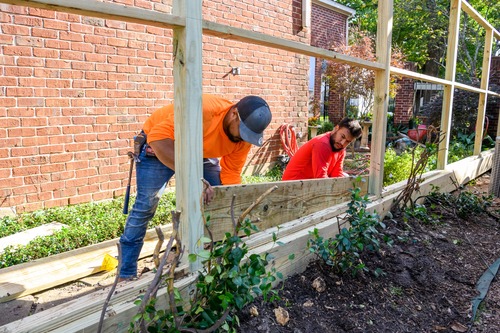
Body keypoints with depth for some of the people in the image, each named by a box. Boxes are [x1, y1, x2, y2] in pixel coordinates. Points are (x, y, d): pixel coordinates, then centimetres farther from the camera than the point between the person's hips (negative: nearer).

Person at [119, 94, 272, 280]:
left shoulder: (243, 139, -17)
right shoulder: (203, 109, -39)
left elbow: (231, 174, -11)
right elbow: (159, 139, -43)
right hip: (158, 146, -5)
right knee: (145, 206, -9)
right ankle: (126, 274, 4)